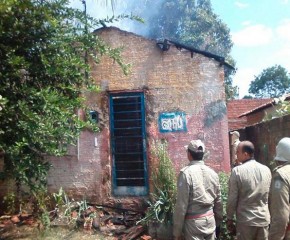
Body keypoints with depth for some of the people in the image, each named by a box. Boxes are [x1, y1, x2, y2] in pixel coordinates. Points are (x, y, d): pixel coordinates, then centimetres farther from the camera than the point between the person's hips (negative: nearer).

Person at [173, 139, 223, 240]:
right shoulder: (213, 173, 3)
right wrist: (218, 223, 23)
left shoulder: (186, 172, -14)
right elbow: (218, 201, 10)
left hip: (194, 221, -5)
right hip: (210, 220, 5)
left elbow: (181, 204, -14)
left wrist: (177, 231, -6)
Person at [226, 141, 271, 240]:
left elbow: (232, 199, -10)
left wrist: (229, 218, 1)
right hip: (264, 219, 4)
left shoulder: (237, 171, -14)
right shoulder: (266, 170, 0)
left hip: (245, 220, -4)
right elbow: (268, 195, 9)